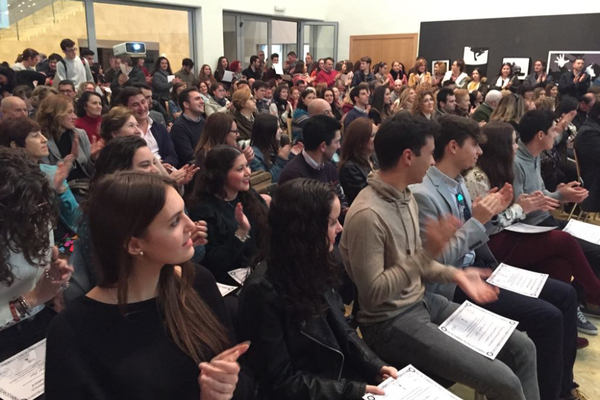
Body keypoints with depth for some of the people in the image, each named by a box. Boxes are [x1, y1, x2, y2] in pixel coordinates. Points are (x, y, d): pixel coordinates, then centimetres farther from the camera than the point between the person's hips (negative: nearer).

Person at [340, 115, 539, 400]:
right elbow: (372, 293, -24)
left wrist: (455, 274, -1)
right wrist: (427, 252, -27)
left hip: (423, 301, 9)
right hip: (390, 322, -9)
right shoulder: (367, 215, -25)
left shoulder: (406, 197, 4)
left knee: (522, 348, 9)